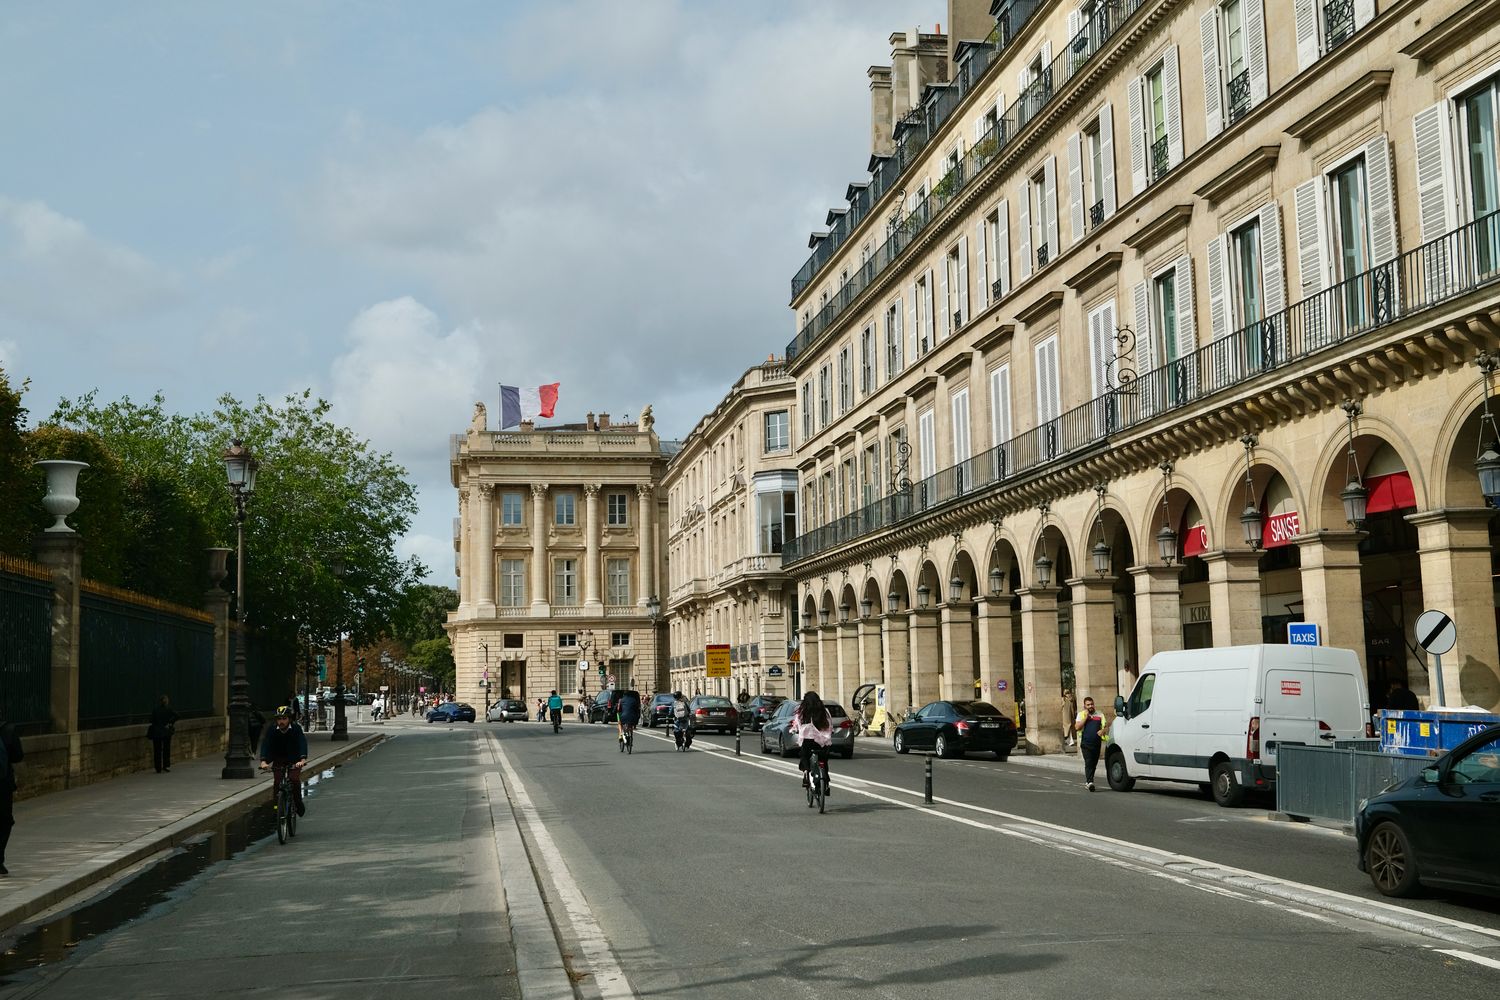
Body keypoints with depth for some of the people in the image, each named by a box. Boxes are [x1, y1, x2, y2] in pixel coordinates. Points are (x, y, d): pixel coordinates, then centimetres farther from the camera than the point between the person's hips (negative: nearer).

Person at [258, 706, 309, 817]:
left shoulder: (296, 729, -20)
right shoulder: (272, 730, -15)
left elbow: (302, 743, -31)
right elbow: (265, 744, -25)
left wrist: (303, 760, -48)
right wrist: (263, 761, -42)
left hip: (294, 760, -2)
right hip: (279, 759, 2)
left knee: (294, 779, -20)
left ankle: (298, 803, -1)